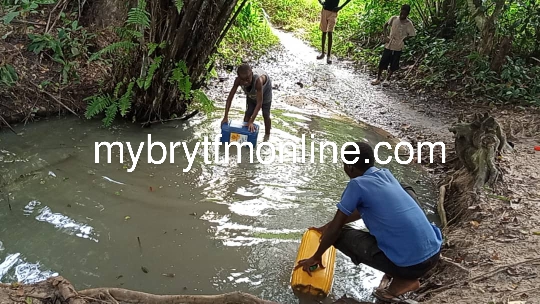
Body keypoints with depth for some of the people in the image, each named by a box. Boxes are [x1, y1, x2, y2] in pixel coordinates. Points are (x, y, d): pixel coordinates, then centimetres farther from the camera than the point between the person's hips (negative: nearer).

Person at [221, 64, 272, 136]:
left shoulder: (258, 80, -49)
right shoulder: (238, 80, -38)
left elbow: (259, 103, -44)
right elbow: (230, 97, -29)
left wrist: (251, 121, -46)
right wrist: (226, 117, -32)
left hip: (265, 87, -3)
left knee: (266, 115, 3)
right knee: (248, 113, 0)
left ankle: (267, 136, 23)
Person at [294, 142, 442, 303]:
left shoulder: (357, 184, -8)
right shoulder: (386, 174, 13)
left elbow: (335, 228, -1)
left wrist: (316, 257, 14)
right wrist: (328, 226, 34)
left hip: (411, 264, -7)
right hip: (434, 252, 7)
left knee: (340, 234, 6)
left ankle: (402, 280, 3)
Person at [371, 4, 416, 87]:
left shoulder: (409, 23, -10)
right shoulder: (394, 18, -6)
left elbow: (411, 34, -1)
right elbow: (385, 25, 8)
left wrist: (403, 39, -9)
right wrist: (386, 36, -2)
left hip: (398, 47, -1)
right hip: (389, 45, 1)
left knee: (393, 65, 6)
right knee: (382, 62, 4)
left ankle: (387, 79, 22)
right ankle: (378, 79, 17)